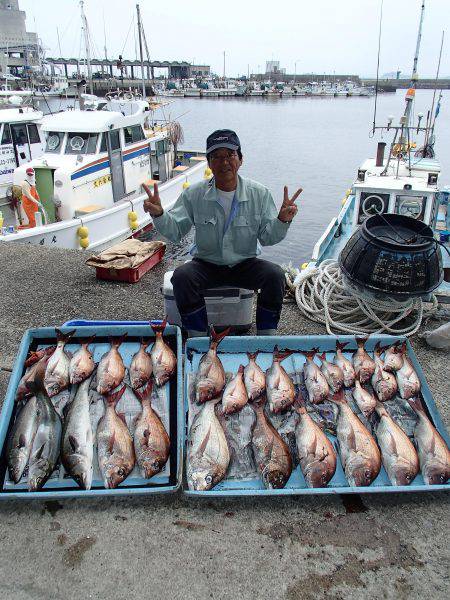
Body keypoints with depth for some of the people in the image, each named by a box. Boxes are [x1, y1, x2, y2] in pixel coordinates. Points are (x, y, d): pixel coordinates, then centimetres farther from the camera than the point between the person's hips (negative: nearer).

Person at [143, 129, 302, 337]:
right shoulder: (194, 194, -4)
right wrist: (158, 214, -24)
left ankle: (266, 337, -7)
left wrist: (282, 220, -25)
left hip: (245, 264, 1)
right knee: (181, 277, -29)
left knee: (275, 275, -27)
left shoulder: (259, 193, -3)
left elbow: (267, 238, -5)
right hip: (206, 264, 0)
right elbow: (174, 232, -4)